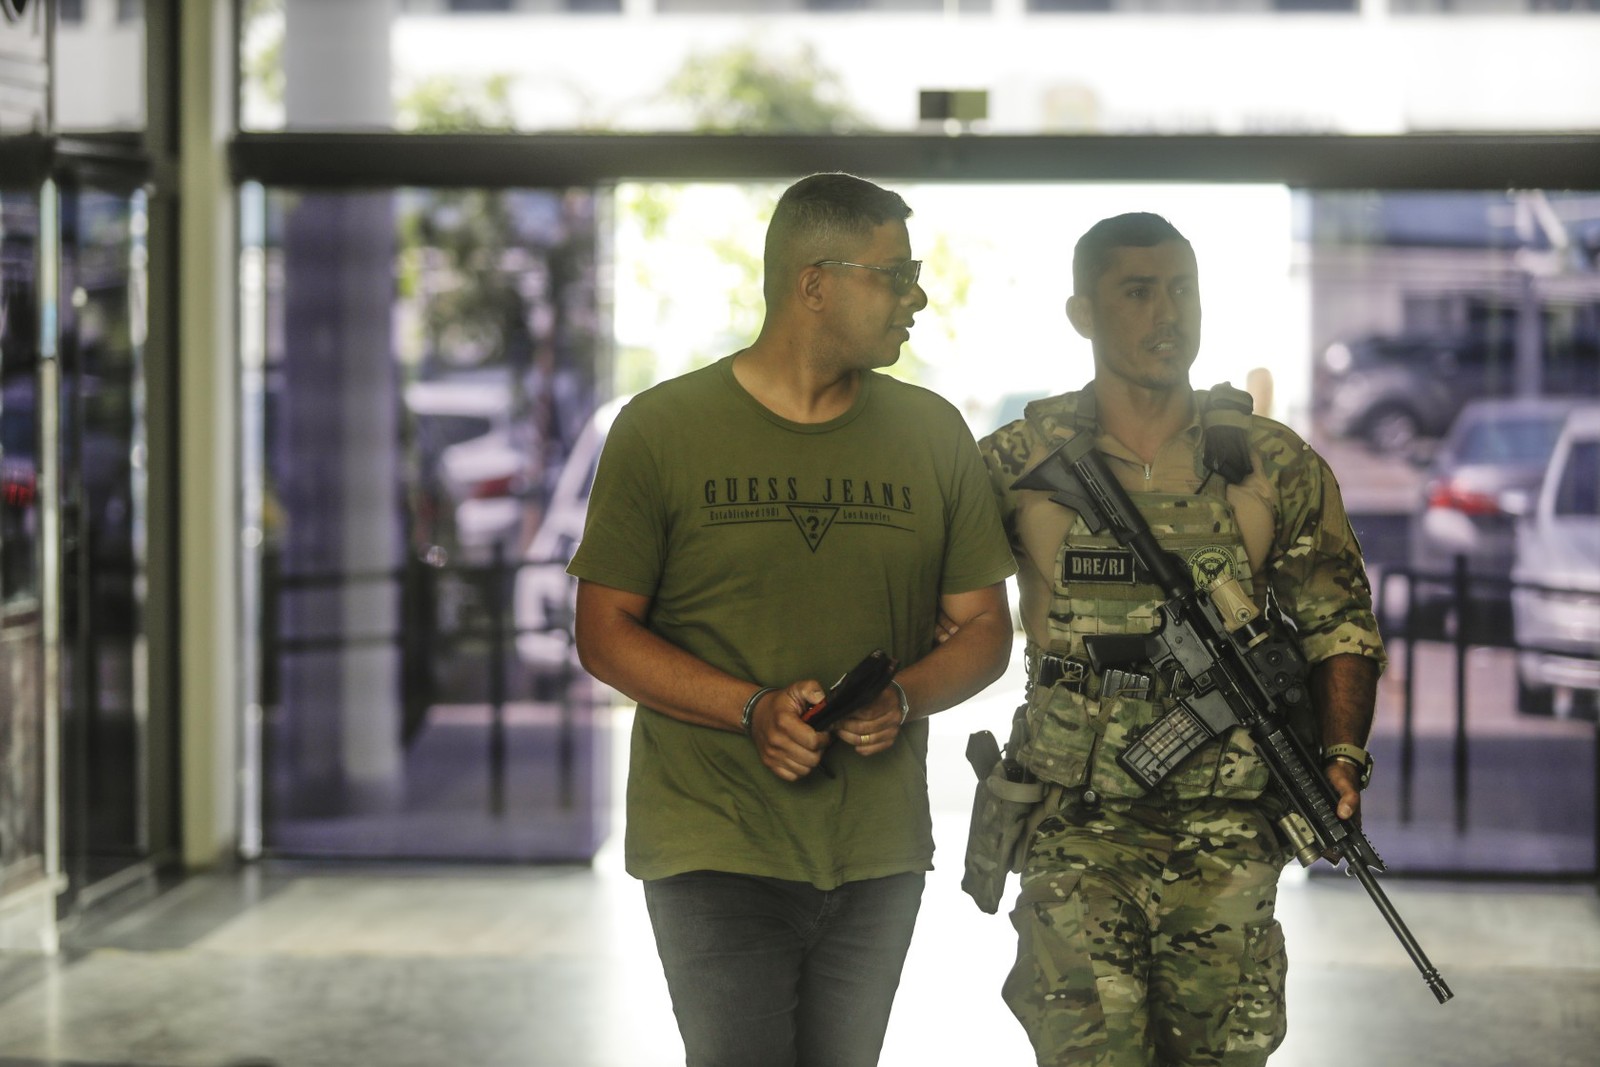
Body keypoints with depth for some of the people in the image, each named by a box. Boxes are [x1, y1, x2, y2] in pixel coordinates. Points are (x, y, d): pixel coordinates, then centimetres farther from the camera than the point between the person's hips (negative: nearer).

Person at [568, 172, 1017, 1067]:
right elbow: (605, 633, -2)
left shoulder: (933, 434, 8)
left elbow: (983, 630, 10)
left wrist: (903, 698, -12)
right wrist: (754, 710, -17)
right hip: (713, 849, -3)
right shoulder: (663, 429, -2)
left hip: (880, 854, 4)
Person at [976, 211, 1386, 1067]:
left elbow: (1337, 620, 9)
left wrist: (1343, 756, -3)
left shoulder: (1276, 466, 5)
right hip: (1073, 830, -1)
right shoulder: (1018, 464, 2)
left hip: (1226, 834, 1)